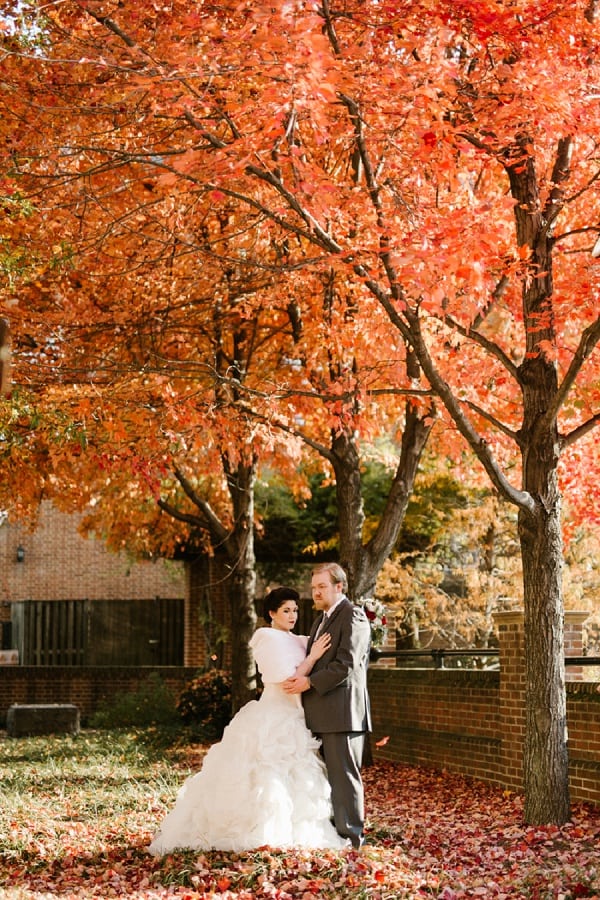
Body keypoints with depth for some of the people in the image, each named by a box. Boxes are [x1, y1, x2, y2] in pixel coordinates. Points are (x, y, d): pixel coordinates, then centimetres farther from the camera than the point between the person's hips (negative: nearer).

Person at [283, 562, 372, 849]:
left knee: (344, 775, -5)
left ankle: (350, 836, 1)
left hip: (341, 711, -9)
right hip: (320, 714, 9)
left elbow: (346, 664, -18)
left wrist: (310, 682, -17)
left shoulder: (353, 616, -9)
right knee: (326, 775, 13)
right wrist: (301, 679, 7)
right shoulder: (322, 620, 21)